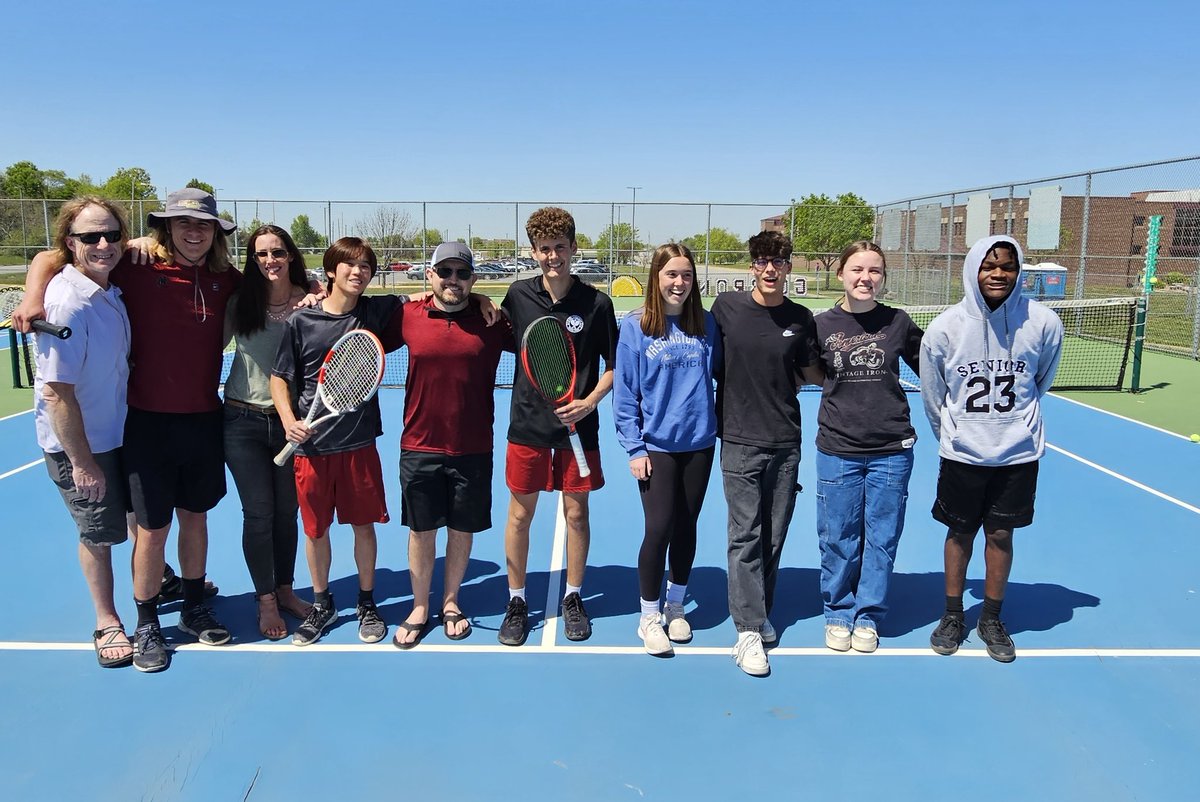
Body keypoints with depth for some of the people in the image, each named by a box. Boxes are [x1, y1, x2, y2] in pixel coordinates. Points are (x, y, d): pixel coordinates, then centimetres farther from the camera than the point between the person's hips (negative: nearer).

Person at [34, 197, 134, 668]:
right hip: (78, 444, -7)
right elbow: (57, 393, -26)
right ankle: (107, 622, 30)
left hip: (116, 431, 7)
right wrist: (82, 463, -21)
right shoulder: (68, 304, -27)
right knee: (99, 532, 10)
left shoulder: (108, 289, -3)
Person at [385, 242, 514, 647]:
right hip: (420, 447, 1)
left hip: (473, 449, 0)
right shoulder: (407, 317, -1)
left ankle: (450, 603, 34)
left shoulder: (492, 322, -4)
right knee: (420, 531, 11)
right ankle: (419, 609, 30)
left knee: (462, 529, 13)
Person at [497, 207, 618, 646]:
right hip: (527, 424, 1)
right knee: (520, 514, 8)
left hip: (577, 425, -1)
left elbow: (614, 365, 0)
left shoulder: (596, 303, -6)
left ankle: (573, 598, 29)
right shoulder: (518, 295, -1)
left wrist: (591, 400, -13)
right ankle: (516, 601, 25)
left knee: (576, 512, 10)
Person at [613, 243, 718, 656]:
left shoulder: (706, 324, 3)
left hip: (698, 443, 3)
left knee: (686, 528, 11)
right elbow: (624, 393, -5)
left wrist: (721, 426, 4)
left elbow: (718, 377, 11)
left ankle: (676, 607, 31)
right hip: (656, 446, -3)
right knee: (659, 528, -4)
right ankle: (648, 617, 14)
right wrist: (634, 448, -9)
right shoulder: (635, 327, -6)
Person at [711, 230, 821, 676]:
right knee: (746, 535, -4)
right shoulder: (726, 307, -2)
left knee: (773, 536, 10)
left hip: (785, 442, 3)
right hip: (740, 441, -3)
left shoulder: (801, 319, 3)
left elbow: (812, 374, 14)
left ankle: (760, 613, 28)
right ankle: (748, 631, 1)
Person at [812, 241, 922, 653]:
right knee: (838, 539, 7)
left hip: (891, 451, 1)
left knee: (882, 538, 8)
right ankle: (838, 613, 26)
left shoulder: (898, 322, 0)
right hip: (838, 450, 0)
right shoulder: (822, 325, -2)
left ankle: (868, 617, 25)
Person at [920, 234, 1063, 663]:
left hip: (1018, 453, 1)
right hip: (961, 454, 0)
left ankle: (992, 619, 27)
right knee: (960, 533, 12)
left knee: (1000, 535, 9)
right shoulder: (944, 328, -12)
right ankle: (952, 615, 28)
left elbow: (1040, 382, 10)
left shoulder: (1043, 323, -10)